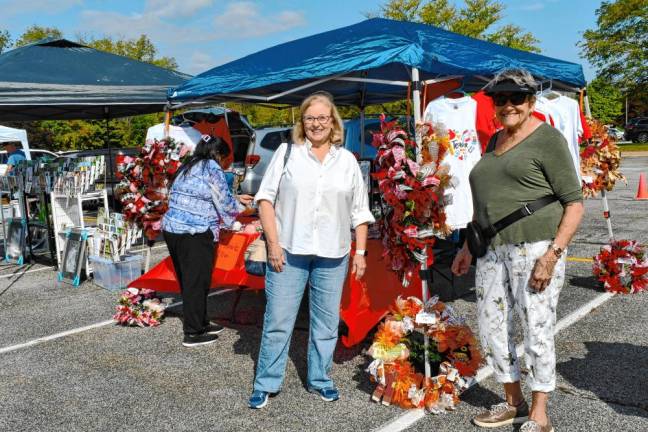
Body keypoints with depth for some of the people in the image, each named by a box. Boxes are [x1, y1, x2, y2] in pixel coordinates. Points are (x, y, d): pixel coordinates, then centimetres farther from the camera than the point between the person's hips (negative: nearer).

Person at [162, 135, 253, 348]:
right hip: (194, 234, -9)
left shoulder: (186, 168, 19)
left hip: (171, 229, 9)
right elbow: (225, 204, -6)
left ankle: (200, 323, 28)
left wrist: (235, 199, 29)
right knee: (197, 282, 1)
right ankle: (193, 333, 8)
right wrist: (239, 205, 15)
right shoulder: (211, 168, -6)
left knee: (187, 280, 16)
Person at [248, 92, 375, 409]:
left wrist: (360, 251, 5)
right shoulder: (286, 152, 3)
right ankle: (266, 383, 17)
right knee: (278, 321, 2)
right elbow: (265, 197, -1)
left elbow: (359, 211, 12)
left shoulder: (347, 160, 10)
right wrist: (273, 244, -9)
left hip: (332, 255, 2)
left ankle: (319, 379, 27)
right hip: (288, 251, -2)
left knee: (326, 323, 10)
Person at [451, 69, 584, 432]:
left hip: (534, 248, -7)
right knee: (491, 328, 12)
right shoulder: (495, 141, 17)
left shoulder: (547, 139, -5)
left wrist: (553, 255, -17)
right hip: (493, 251, 8)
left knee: (537, 330, 1)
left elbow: (575, 203, -8)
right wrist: (468, 248, 20)